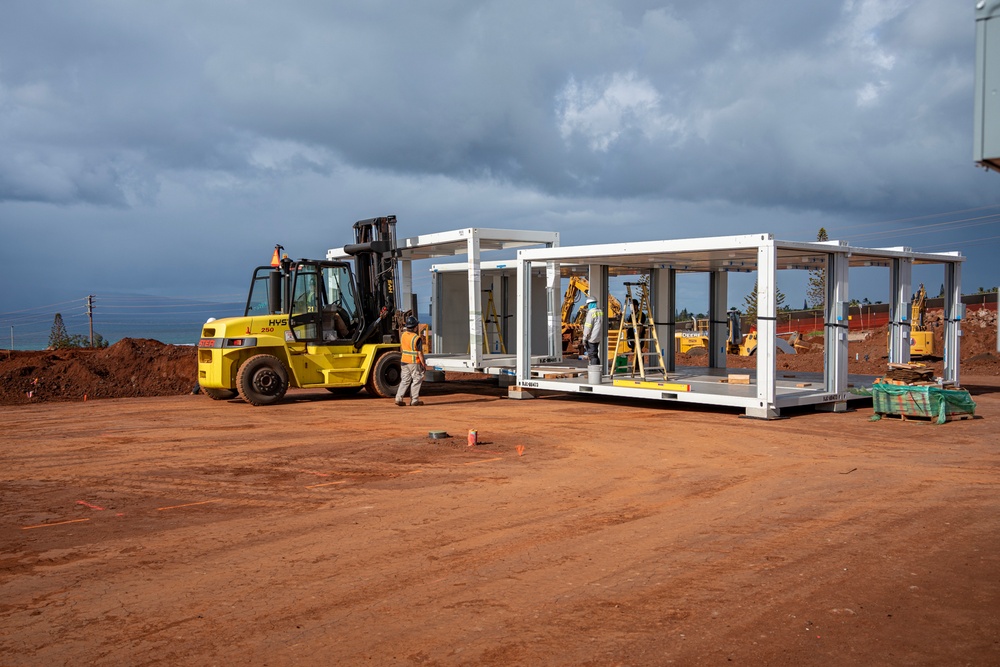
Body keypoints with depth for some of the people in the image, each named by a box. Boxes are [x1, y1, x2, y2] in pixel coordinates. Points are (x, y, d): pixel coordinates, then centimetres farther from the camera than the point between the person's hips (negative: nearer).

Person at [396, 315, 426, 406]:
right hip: (414, 362, -6)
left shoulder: (403, 335, 2)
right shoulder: (417, 338, -18)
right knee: (417, 380, 6)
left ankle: (399, 398, 6)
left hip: (404, 361, 6)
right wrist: (423, 364, -8)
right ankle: (414, 400, 9)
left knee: (405, 380, 13)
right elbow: (420, 353, -16)